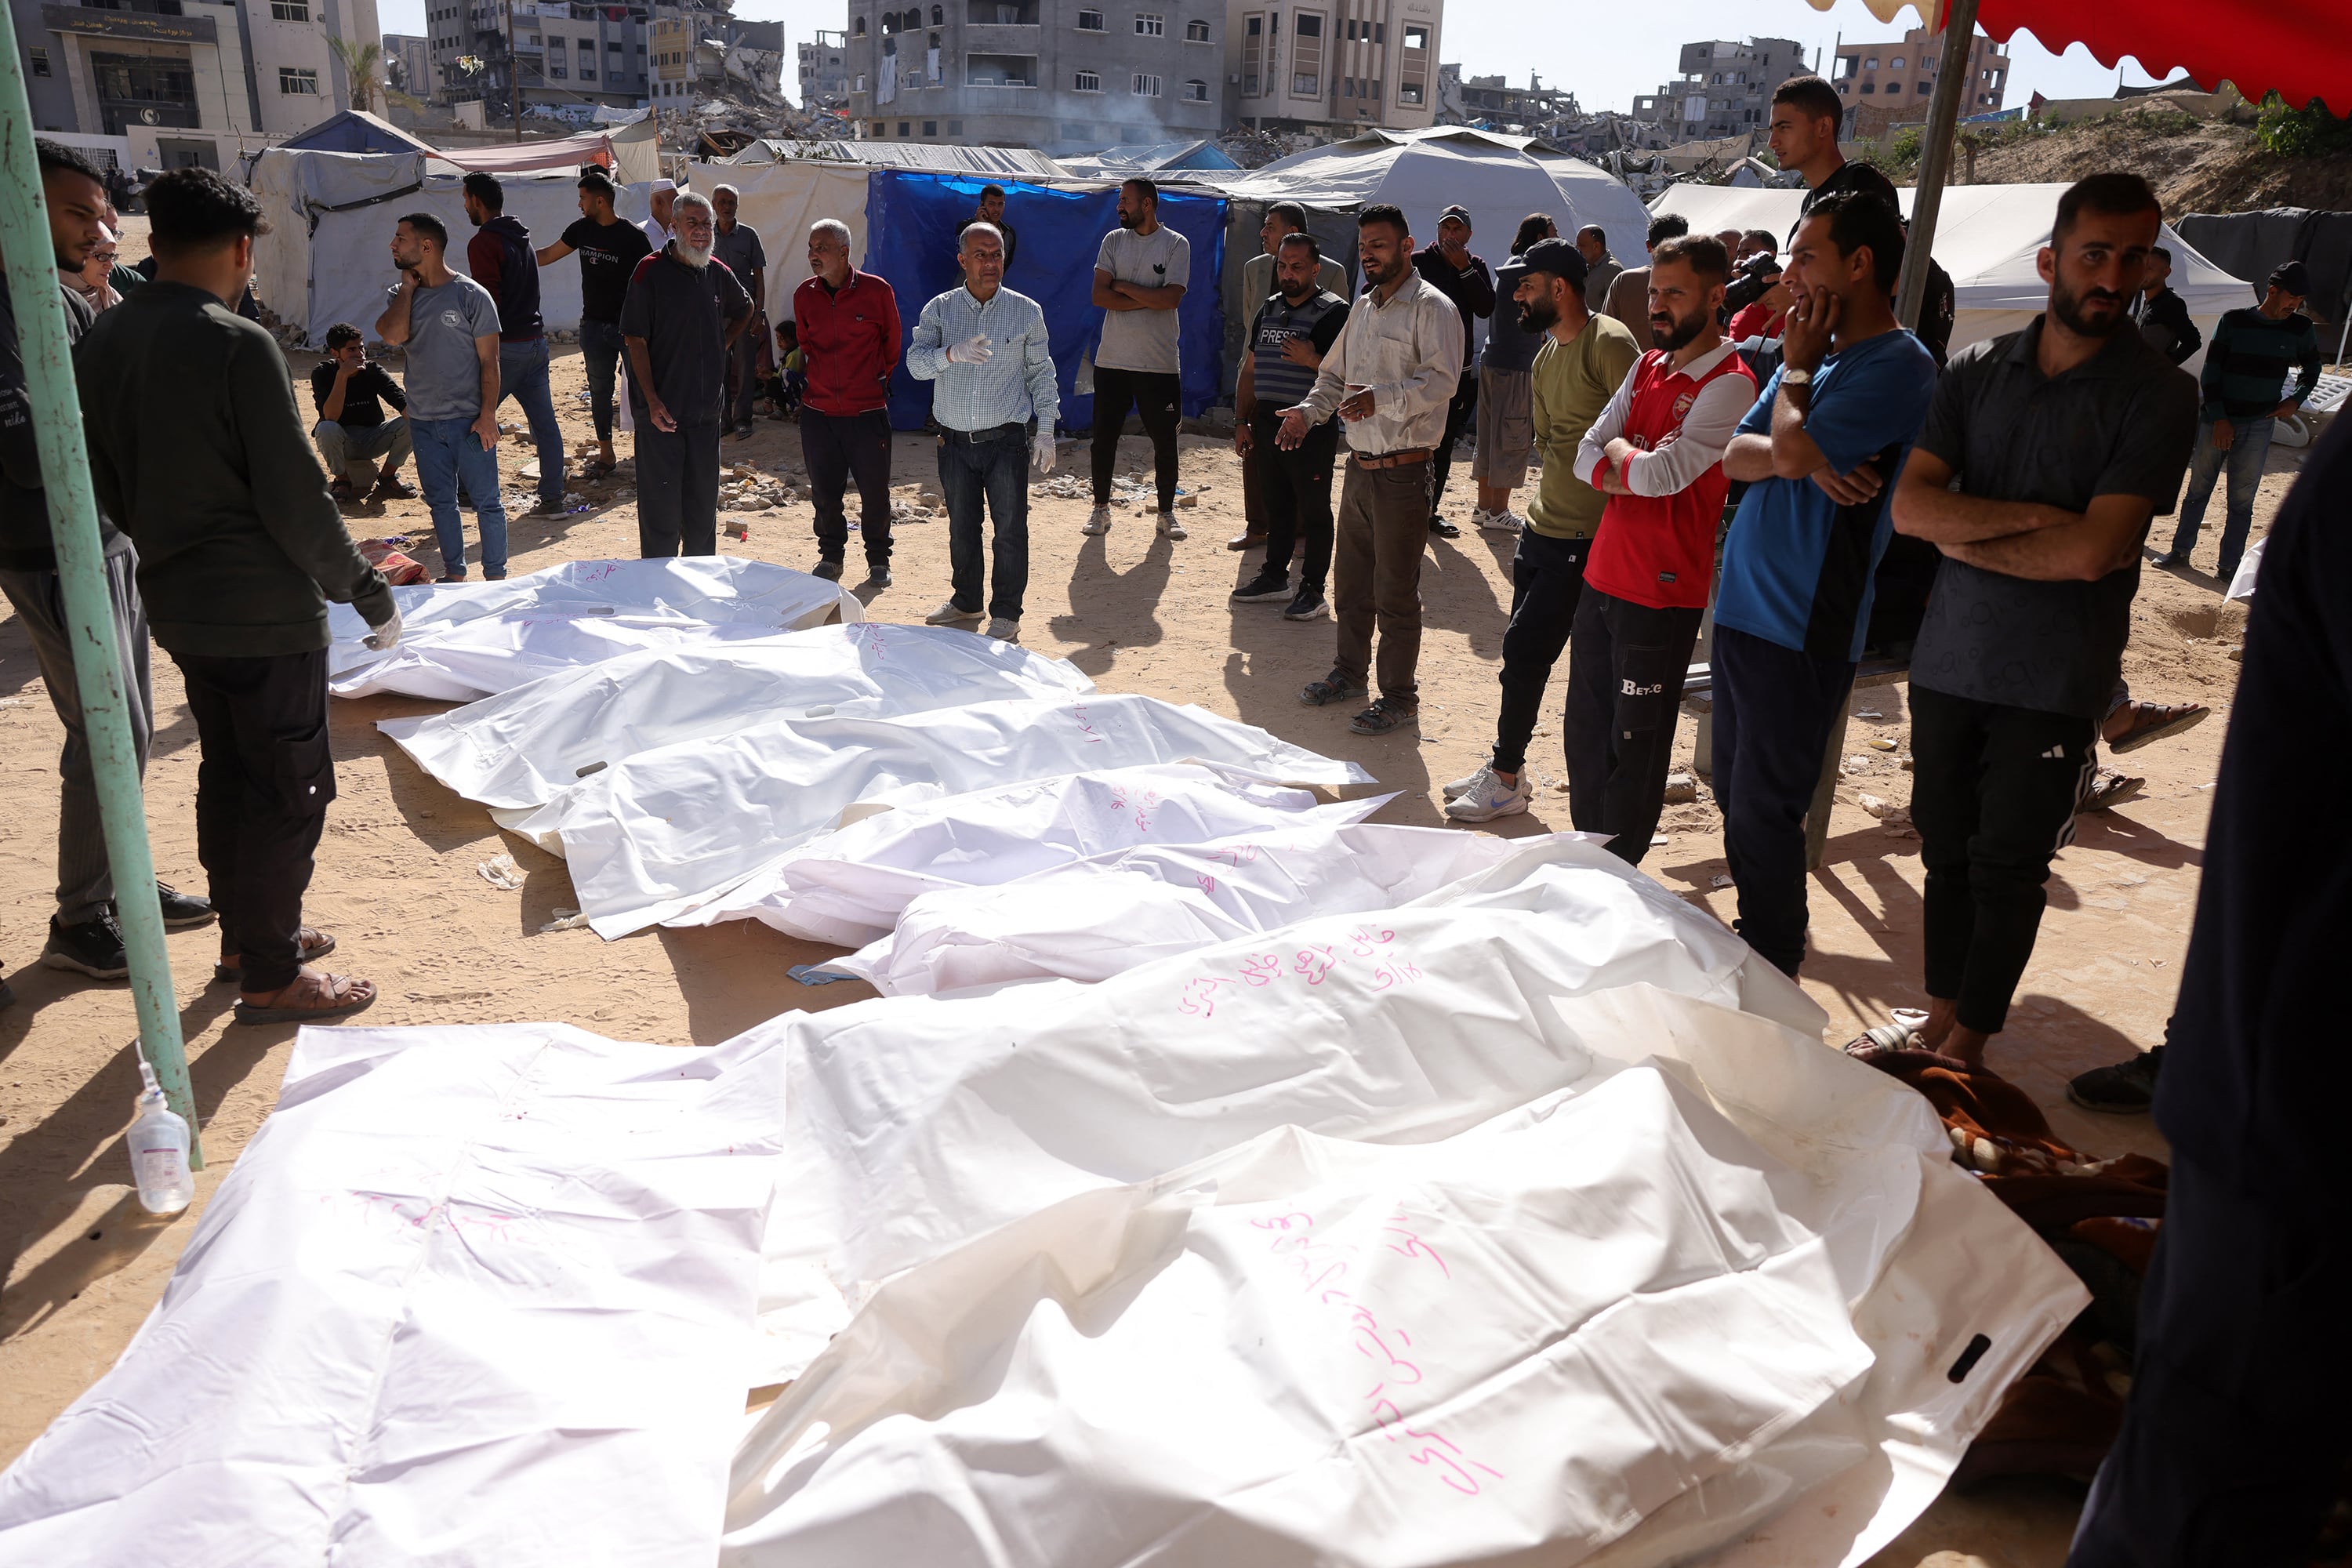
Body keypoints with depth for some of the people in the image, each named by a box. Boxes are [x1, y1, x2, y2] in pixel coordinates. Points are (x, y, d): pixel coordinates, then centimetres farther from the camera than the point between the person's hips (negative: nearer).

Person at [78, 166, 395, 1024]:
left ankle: (244, 937, 34)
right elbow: (296, 496, -19)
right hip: (265, 612, -8)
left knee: (227, 775, 20)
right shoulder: (239, 348, -19)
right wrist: (365, 589, -8)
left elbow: (107, 480, 12)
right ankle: (271, 977, 12)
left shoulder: (101, 342, 5)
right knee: (290, 790, 3)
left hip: (177, 602, 8)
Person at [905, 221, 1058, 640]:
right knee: (961, 527, 13)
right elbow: (916, 362, -8)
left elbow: (1040, 373, 7)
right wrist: (951, 353, -28)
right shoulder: (939, 310, 2)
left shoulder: (1027, 312, 2)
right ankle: (966, 600, 31)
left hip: (1007, 439, -2)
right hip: (955, 440, 2)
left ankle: (1006, 613, 11)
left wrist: (1045, 430, 2)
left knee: (1010, 528, -1)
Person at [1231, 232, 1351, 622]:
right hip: (1269, 423, 7)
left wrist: (1312, 359, -26)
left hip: (1312, 426, -7)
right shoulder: (1268, 310, 14)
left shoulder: (1333, 312, -7)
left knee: (1313, 511, 0)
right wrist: (1242, 421, 15)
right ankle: (1275, 577, 26)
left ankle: (1312, 590, 6)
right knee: (1275, 505, 14)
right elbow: (1250, 369, 20)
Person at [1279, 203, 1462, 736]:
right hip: (1359, 466, 8)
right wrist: (1309, 410, 3)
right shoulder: (1363, 308, 16)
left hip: (1403, 471, -8)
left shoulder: (1432, 308, -9)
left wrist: (1381, 398, -35)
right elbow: (1334, 376, 23)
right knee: (1349, 580, 17)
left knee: (1395, 592, -2)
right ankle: (1350, 672, 33)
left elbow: (1441, 379, -22)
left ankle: (1399, 697, 10)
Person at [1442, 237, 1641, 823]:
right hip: (1543, 527, 9)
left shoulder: (1609, 344, -14)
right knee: (1524, 652, 12)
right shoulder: (1545, 356, 15)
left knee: (1525, 650, -6)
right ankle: (1506, 769, 23)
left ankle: (1506, 780, 6)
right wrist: (1546, 507, 10)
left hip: (1586, 537, -8)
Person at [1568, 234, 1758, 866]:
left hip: (1662, 592, -8)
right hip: (1603, 576, 8)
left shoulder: (1729, 384, -14)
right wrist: (1634, 473, -13)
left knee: (1635, 746, 4)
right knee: (1586, 731, 16)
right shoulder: (1647, 367, 11)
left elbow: (1664, 473, -23)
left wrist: (1617, 452, -4)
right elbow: (1587, 456, 6)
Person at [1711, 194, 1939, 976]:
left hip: (1801, 628, -8)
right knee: (1735, 798, 17)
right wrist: (1803, 463, -13)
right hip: (1742, 608, 8)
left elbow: (1793, 448, -23)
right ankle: (1752, 943, 32)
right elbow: (1737, 456, 7)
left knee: (1765, 813, -1)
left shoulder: (1897, 365, -12)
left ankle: (1774, 975, 14)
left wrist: (1796, 368, -4)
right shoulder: (1818, 353, 14)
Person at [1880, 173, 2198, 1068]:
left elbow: (2092, 551, -17)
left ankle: (1969, 1042, 19)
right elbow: (1909, 505, -6)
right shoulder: (1977, 372, 5)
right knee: (1946, 850, 12)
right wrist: (2034, 517, -15)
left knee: (2009, 868, 5)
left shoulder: (2157, 396, -6)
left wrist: (1964, 535, -8)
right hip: (1949, 660, 4)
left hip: (2055, 682, -3)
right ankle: (1940, 1017, 27)